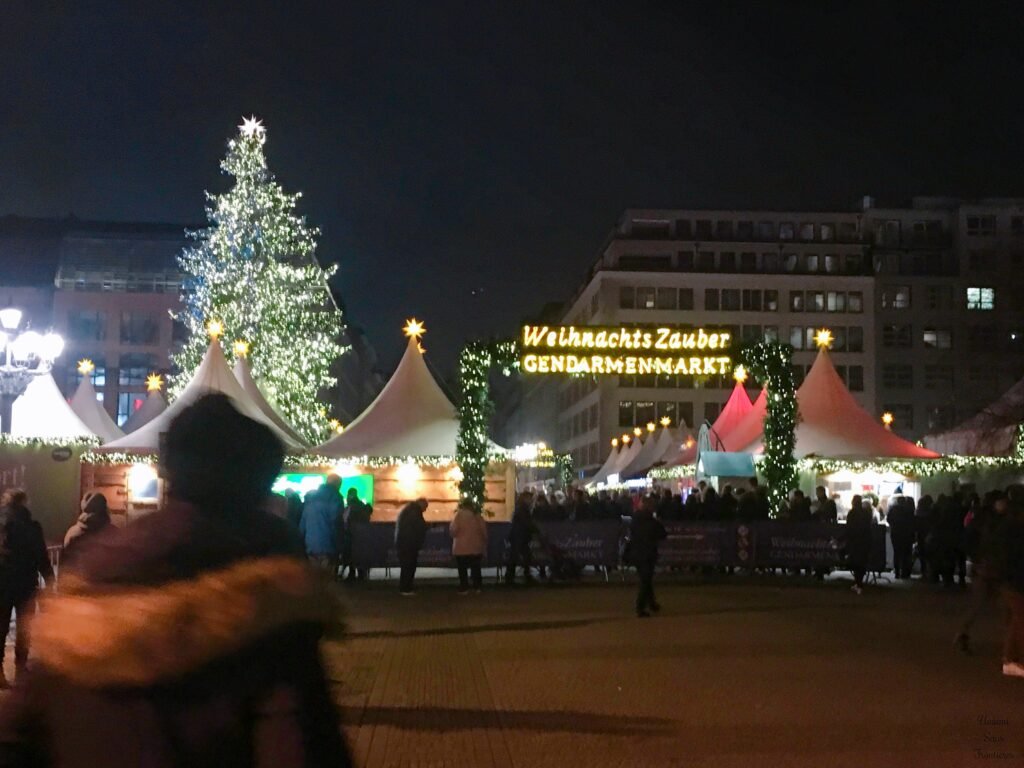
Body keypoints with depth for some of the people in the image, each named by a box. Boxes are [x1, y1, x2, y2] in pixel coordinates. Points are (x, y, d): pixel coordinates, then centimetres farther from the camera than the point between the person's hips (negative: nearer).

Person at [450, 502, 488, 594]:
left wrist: (454, 535, 8)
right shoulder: (478, 515, 8)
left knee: (462, 569, 2)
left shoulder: (460, 514, -6)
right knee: (476, 568, 13)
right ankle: (478, 587, 12)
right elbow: (484, 531, 10)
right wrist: (484, 545, 17)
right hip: (476, 547, 5)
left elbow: (453, 529, -14)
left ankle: (464, 588, -1)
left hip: (462, 547, -5)